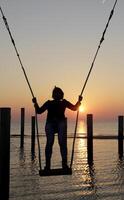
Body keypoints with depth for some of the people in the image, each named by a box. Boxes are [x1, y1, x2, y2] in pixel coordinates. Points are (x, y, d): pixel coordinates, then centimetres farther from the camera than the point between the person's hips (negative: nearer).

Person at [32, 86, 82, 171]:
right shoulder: (49, 103, 24)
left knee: (62, 142, -13)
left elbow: (74, 108, 18)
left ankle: (64, 163, -14)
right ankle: (47, 164, -14)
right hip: (50, 123, 0)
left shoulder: (64, 102, 24)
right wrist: (36, 103, 5)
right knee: (49, 143, -13)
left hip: (61, 123, 0)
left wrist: (79, 101, 5)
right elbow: (39, 111, 17)